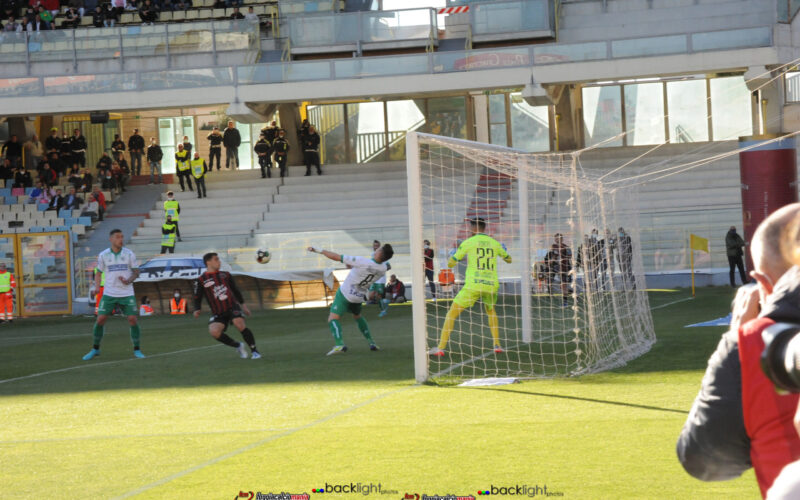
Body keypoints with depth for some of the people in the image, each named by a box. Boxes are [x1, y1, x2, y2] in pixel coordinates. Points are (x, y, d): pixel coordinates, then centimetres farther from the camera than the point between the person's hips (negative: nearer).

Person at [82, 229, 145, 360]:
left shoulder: (129, 254, -1)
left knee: (133, 319, -10)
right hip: (109, 294, 1)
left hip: (127, 294, -1)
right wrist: (97, 289, -3)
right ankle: (95, 349, 13)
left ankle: (137, 350, 5)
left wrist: (128, 281, -17)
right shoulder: (103, 255, 1)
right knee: (100, 320, -5)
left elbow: (136, 272, 4)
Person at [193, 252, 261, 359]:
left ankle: (254, 350, -11)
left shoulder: (225, 275, 14)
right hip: (218, 313, -1)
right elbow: (197, 298, 7)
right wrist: (197, 310, -11)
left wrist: (243, 305, 24)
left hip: (232, 306, 1)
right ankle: (238, 346, -2)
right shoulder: (201, 280, 5)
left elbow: (235, 290, 24)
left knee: (240, 325, -26)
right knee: (214, 331, -25)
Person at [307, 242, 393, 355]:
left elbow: (337, 257, -21)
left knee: (333, 318, -10)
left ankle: (339, 344, -32)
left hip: (345, 294, -6)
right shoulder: (383, 269, -10)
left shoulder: (362, 262, -26)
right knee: (357, 316, 32)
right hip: (360, 297, 6)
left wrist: (320, 251, -10)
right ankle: (371, 342, 28)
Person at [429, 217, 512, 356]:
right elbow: (509, 259, 27)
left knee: (452, 314, 4)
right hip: (491, 285, 4)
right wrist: (504, 250, 49)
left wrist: (453, 255, 27)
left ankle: (441, 348, -5)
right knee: (491, 311, 31)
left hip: (473, 285, -4)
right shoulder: (494, 243, 10)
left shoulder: (468, 242, 0)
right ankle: (497, 345, 21)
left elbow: (450, 263, 4)